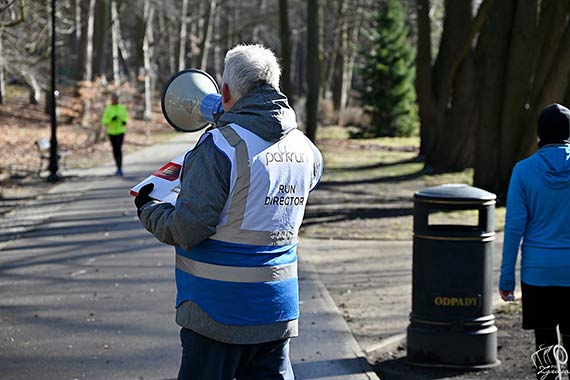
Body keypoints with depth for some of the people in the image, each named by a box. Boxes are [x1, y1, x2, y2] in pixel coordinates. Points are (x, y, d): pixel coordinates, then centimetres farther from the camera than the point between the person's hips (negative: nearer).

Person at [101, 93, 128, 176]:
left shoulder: (122, 108, 1)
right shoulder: (108, 109, -3)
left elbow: (125, 117, 15)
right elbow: (104, 121, -5)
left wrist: (124, 122, -8)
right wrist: (111, 119, -23)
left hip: (120, 131, -1)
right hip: (111, 132, 1)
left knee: (119, 148, -17)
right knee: (114, 150, 9)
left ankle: (120, 168, -18)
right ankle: (118, 168, 24)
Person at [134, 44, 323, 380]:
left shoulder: (220, 147, -19)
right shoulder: (306, 150, 2)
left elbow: (186, 230, -20)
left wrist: (147, 209, 2)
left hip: (220, 312, -6)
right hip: (279, 308, 6)